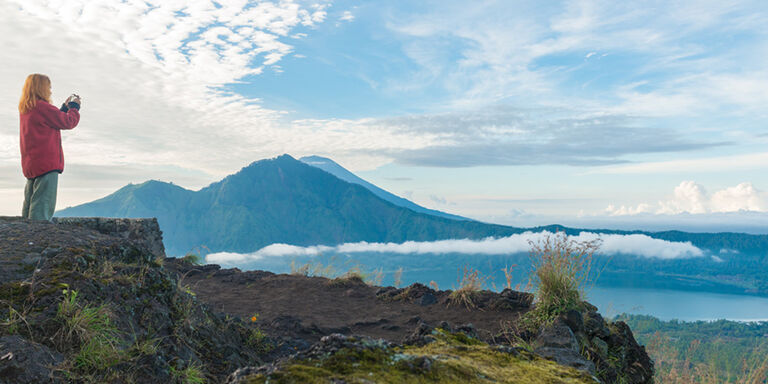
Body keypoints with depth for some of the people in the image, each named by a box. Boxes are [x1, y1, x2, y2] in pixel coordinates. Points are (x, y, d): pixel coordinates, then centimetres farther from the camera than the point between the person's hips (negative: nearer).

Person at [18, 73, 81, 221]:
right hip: (46, 163, -9)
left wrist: (66, 107, 23)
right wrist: (74, 107, 9)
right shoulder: (42, 107, -13)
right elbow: (69, 122, -8)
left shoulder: (25, 109, 15)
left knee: (29, 206, 13)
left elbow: (54, 119, 21)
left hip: (30, 165, 9)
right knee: (42, 206, -11)